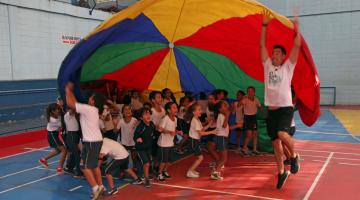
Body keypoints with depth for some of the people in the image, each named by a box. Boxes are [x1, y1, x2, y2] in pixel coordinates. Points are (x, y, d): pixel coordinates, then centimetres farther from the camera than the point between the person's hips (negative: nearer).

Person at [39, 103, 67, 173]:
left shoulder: (57, 115, -7)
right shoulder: (52, 120, -29)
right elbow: (61, 125, -22)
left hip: (54, 134, 9)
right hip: (52, 135, -9)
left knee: (58, 150, 26)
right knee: (64, 150, -10)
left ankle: (44, 159, 40)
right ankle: (60, 168, -3)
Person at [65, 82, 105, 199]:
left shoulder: (88, 109, -18)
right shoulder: (92, 109, 9)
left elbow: (70, 104, -17)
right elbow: (76, 104, 19)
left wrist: (67, 90, -4)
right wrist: (71, 92, 19)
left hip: (91, 142, -9)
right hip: (96, 140, 9)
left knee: (85, 166, -4)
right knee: (94, 165, 17)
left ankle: (96, 188, -7)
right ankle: (100, 187, 24)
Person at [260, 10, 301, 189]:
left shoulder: (288, 67, 1)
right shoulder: (267, 66, 9)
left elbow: (297, 46, -7)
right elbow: (262, 45, 6)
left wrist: (296, 27, -8)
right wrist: (264, 25, 2)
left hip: (285, 109, -4)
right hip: (271, 110, 4)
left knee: (282, 134, -29)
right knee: (275, 143, 8)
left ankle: (294, 156, 0)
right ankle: (281, 172, 23)